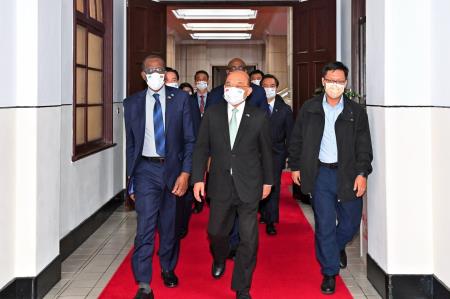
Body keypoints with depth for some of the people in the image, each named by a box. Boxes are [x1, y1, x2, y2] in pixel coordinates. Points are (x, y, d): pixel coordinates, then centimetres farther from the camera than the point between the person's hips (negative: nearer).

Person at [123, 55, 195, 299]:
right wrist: (131, 176, 5)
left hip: (173, 168, 1)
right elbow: (130, 142, 7)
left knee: (169, 225, 14)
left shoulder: (180, 99, -1)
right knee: (145, 226, -10)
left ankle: (168, 269, 37)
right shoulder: (132, 103, 3)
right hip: (146, 169, 0)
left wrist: (185, 173, -8)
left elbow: (190, 139, -1)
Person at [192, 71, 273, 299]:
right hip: (220, 185, 2)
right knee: (216, 231, 16)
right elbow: (201, 148, 2)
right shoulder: (212, 114, 0)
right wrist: (198, 178, -4)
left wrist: (268, 180, 10)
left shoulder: (259, 117, -3)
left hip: (249, 186, -1)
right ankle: (219, 260, 51)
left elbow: (266, 151, 5)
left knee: (249, 239, 2)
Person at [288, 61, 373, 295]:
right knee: (325, 224, 1)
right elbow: (296, 139, 9)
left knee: (351, 223, 9)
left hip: (348, 174, 1)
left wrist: (362, 173, -7)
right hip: (320, 173, -1)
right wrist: (295, 166, 7)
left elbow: (364, 145, 1)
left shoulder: (356, 112, 1)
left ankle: (337, 246, 42)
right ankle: (330, 272, 14)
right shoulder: (309, 108, 2)